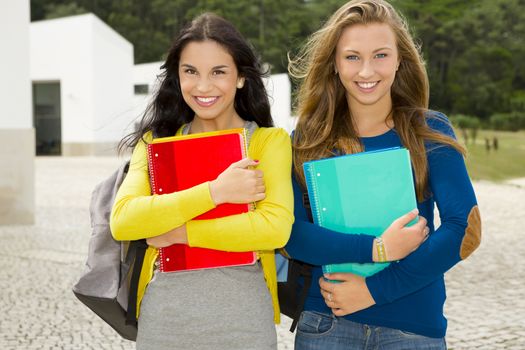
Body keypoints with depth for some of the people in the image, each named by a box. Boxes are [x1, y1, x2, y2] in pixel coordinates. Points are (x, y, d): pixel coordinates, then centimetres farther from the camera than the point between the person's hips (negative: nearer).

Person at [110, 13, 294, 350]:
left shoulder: (270, 141, -1)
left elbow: (275, 228, -16)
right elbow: (122, 221, -10)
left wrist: (178, 232, -12)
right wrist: (215, 191, -17)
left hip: (243, 320, -2)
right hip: (163, 320, 2)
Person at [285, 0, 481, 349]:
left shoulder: (430, 133, -2)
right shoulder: (308, 138, -1)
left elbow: (466, 229, -9)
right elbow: (291, 232, -8)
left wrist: (376, 289, -15)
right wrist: (377, 249, -22)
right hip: (325, 322, 0)